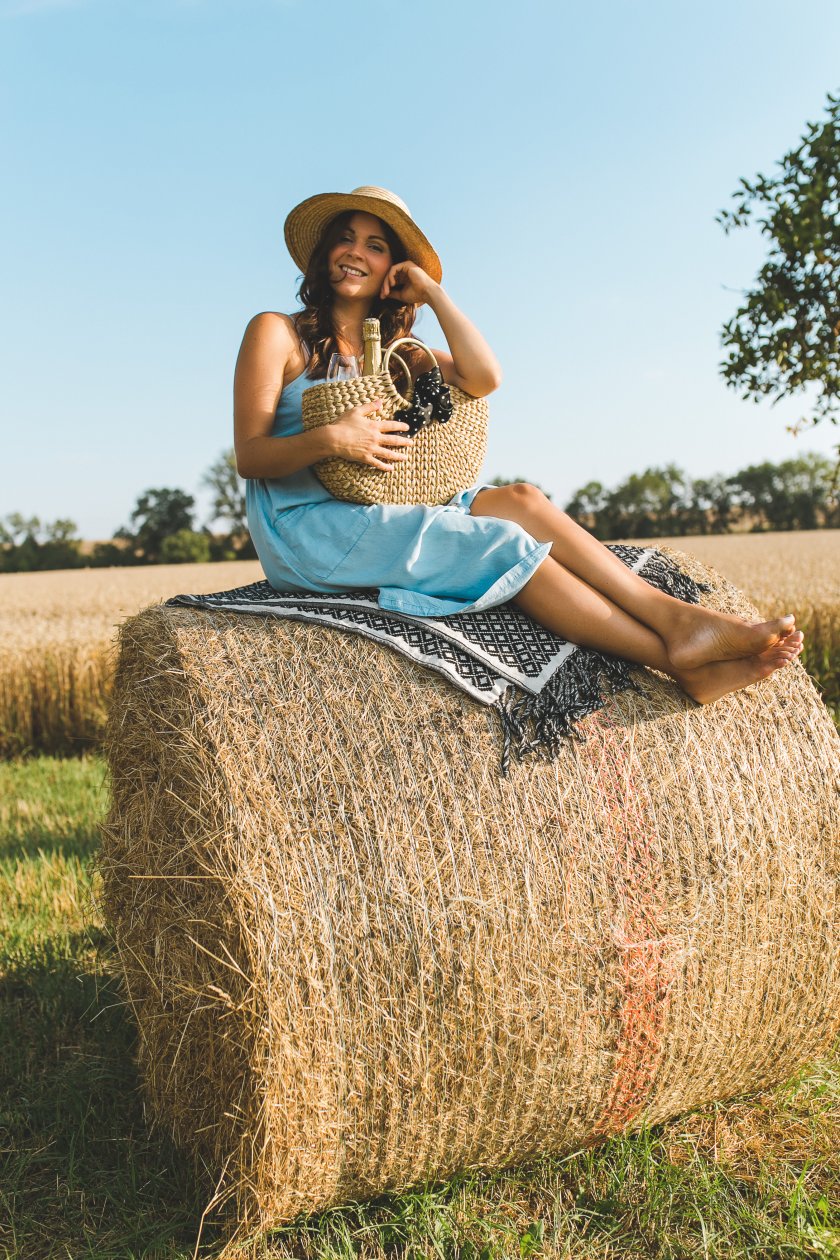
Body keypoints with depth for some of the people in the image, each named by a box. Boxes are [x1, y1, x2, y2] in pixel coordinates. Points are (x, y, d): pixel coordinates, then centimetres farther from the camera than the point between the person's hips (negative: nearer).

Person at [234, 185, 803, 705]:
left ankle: (683, 622, -30)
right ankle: (681, 657, -27)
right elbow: (249, 456, -8)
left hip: (383, 515, 6)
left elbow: (484, 377, -3)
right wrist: (328, 439, -26)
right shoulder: (277, 332, 3)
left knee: (517, 499, -20)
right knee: (501, 543, -23)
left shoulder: (397, 348, 17)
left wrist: (431, 290, 1)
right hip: (305, 528, -6)